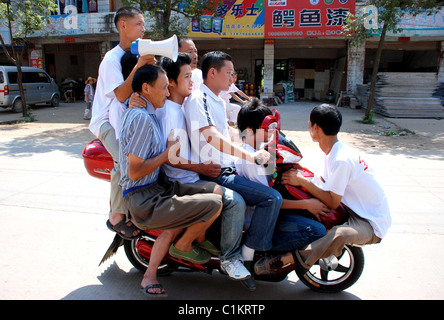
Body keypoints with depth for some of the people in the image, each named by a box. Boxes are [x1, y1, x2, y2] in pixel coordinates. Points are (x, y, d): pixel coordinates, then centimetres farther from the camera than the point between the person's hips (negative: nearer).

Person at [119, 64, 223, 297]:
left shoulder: (143, 112, 14)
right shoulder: (142, 118, -19)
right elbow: (134, 172, -21)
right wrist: (167, 154, -12)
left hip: (156, 188, 11)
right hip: (143, 201, -11)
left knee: (215, 190, 3)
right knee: (213, 204, -22)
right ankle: (184, 245, 11)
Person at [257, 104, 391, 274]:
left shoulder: (341, 160, -27)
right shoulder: (333, 153, 3)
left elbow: (332, 202, -24)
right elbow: (325, 184, 13)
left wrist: (302, 181, -22)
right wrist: (299, 176, 3)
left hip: (372, 223, -10)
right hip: (355, 211, 10)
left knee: (338, 235, -38)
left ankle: (288, 259, -25)